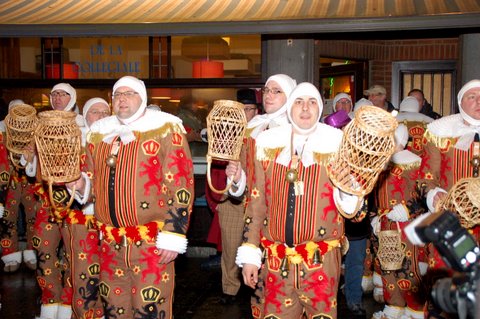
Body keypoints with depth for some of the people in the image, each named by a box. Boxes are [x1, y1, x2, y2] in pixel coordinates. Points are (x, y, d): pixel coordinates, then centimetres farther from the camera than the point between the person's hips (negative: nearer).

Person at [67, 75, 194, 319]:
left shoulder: (166, 131, -6)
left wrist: (173, 236, -14)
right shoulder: (99, 134, 12)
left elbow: (181, 187, -10)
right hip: (110, 243, 6)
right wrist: (81, 185, -1)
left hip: (152, 244, -5)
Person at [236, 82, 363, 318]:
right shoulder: (268, 144, 3)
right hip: (276, 261, 2)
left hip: (320, 262, -1)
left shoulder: (337, 145, -3)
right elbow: (256, 202, 7)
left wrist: (348, 191, -23)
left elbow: (351, 209, -1)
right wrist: (249, 254, 5)